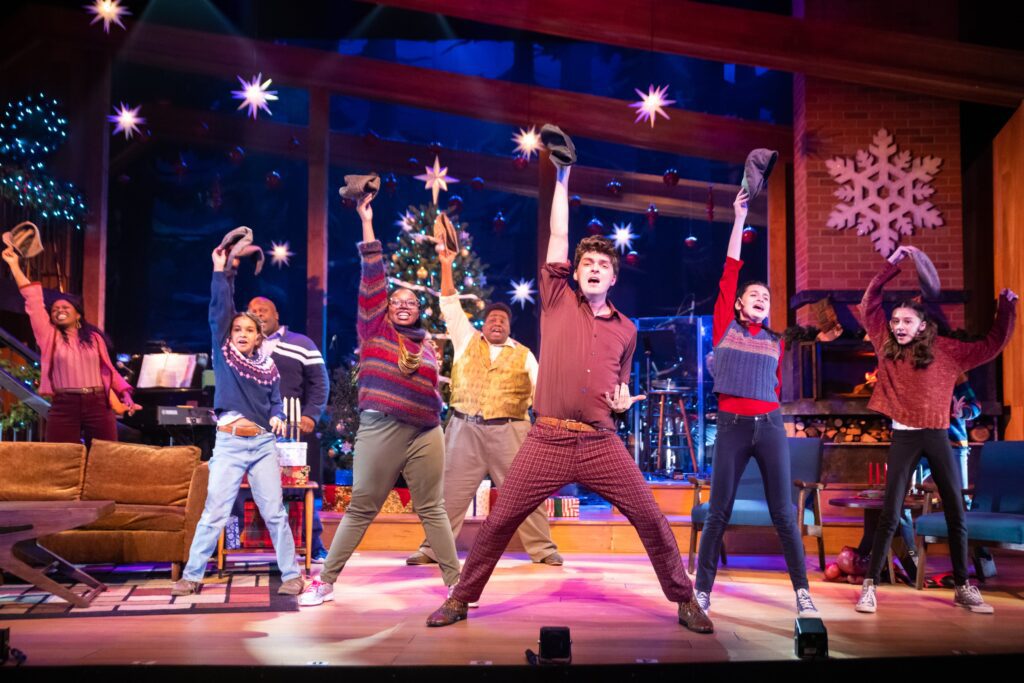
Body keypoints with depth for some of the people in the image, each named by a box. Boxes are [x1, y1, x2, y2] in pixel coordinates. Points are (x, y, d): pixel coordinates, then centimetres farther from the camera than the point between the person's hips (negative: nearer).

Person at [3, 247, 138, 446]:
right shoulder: (49, 336, 10)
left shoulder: (94, 337, 13)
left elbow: (108, 369, 13)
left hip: (99, 405, 1)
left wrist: (125, 394, 0)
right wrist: (15, 265, 6)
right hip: (64, 407, -1)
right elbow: (33, 300, 7)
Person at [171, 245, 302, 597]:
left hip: (263, 444, 1)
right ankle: (192, 575, 8)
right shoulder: (223, 353, 3)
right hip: (228, 444, -1)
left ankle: (291, 574, 10)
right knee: (214, 512, -2)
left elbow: (276, 401, 11)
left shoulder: (268, 366, 8)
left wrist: (278, 418, -10)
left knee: (274, 512, 3)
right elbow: (220, 307, -2)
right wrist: (219, 270, -3)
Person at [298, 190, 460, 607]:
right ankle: (325, 582, 12)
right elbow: (372, 279, -1)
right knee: (360, 509, 2)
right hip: (380, 429, -3)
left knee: (433, 510, 6)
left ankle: (455, 583, 11)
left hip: (425, 433, 3)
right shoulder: (375, 330, 5)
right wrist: (367, 224, -4)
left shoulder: (427, 346, 15)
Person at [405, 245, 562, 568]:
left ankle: (542, 549, 10)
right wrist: (446, 265, 0)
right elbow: (450, 304, 7)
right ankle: (432, 549, 12)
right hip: (465, 430, 1)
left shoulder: (523, 355, 9)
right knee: (450, 492, 3)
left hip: (508, 432, 0)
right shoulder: (467, 340, 11)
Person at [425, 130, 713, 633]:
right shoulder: (557, 300, 7)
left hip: (602, 443, 2)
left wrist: (623, 401, 0)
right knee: (499, 522, 2)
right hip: (548, 440, -1)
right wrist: (561, 177, 3)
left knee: (651, 519, -3)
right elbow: (558, 235, 2)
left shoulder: (625, 329, 12)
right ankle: (460, 598, 18)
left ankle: (684, 600, 14)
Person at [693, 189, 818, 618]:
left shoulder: (776, 343, 13)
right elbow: (729, 272, 2)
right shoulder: (724, 329, 6)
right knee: (718, 512, 1)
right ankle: (701, 591, 9)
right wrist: (739, 218, 1)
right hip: (731, 426, -2)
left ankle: (802, 592, 8)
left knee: (783, 513, 1)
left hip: (770, 426, 2)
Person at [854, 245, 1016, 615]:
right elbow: (868, 304, 3)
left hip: (937, 437, 1)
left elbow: (991, 346, 9)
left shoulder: (946, 350, 2)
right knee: (890, 515, -4)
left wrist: (1007, 309, 2)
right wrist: (892, 265, 2)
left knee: (956, 514, 5)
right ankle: (869, 585, 0)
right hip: (904, 438, -1)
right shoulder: (887, 346, 3)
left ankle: (963, 587, 17)